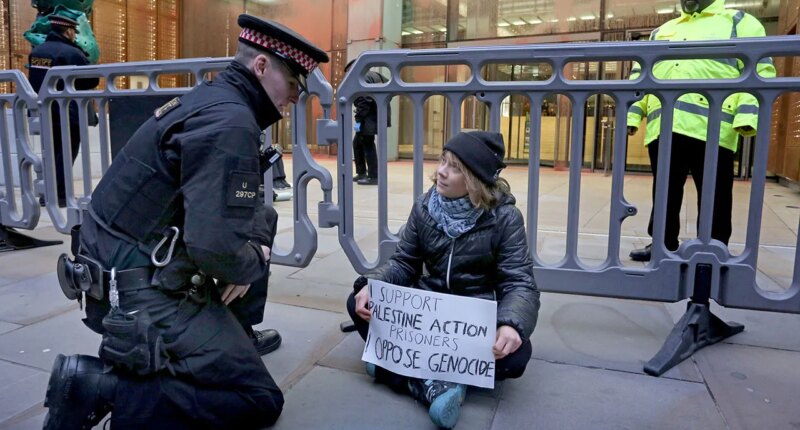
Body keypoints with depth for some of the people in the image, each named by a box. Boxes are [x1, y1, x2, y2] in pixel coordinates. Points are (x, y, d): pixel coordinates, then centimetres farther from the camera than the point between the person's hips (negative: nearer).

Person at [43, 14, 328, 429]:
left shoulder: (212, 99, 9)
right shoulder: (230, 122, -22)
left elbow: (241, 203, 17)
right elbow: (216, 247, -31)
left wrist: (259, 244, -1)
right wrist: (252, 265, -10)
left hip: (127, 272, 10)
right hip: (143, 295, -10)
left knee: (260, 222, 19)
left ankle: (232, 336, 25)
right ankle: (100, 387, -8)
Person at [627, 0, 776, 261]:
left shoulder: (739, 23, 13)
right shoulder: (661, 31, 27)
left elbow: (760, 71, 2)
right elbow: (641, 75, 23)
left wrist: (748, 114, -14)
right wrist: (632, 113, 10)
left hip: (710, 128, -4)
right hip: (662, 128, 4)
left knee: (713, 198, 1)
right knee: (665, 193, 9)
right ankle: (663, 244, 20)